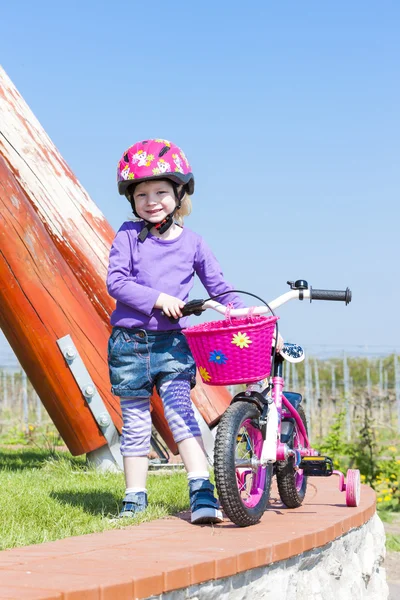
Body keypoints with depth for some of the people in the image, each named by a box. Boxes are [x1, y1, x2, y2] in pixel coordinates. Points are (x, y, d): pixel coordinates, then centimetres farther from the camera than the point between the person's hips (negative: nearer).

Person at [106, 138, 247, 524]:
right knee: (135, 421, 7)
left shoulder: (192, 243, 4)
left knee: (179, 410, -14)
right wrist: (156, 298, -16)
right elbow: (115, 281, -8)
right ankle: (135, 498, 17)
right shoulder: (128, 235, 0)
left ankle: (202, 491, -15)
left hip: (173, 341, 0)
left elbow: (218, 287, 9)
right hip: (130, 342, 0)